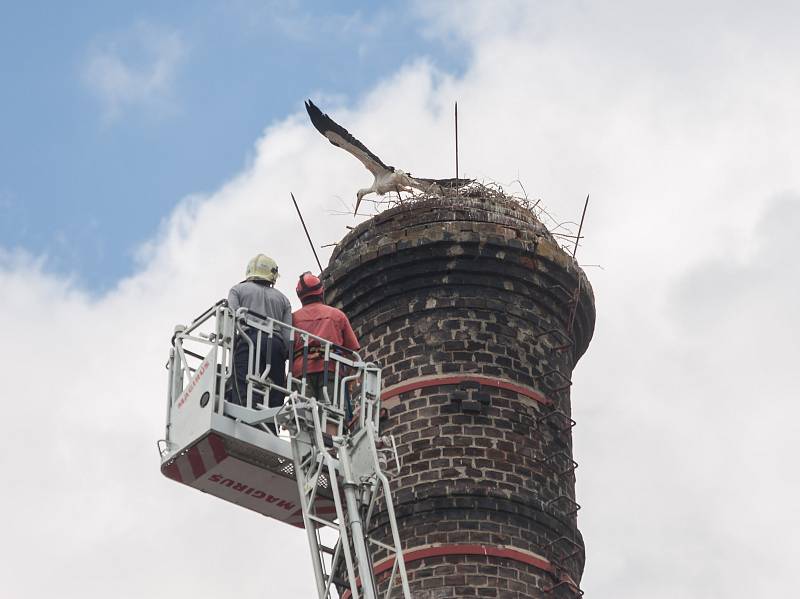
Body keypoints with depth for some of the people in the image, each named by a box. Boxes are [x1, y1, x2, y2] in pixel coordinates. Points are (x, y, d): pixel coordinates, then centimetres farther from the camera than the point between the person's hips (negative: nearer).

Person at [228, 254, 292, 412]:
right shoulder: (282, 298, 26)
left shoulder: (238, 289, 20)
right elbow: (288, 335, 13)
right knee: (275, 399, -1)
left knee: (246, 397, -18)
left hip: (248, 340, -3)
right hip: (276, 344, 3)